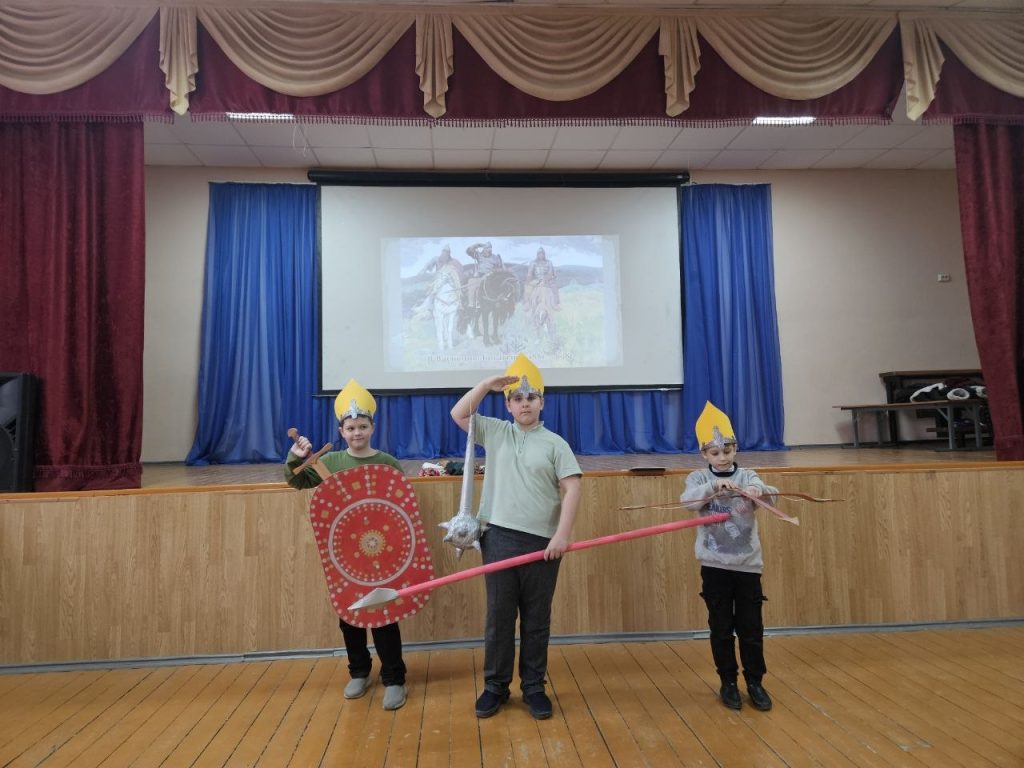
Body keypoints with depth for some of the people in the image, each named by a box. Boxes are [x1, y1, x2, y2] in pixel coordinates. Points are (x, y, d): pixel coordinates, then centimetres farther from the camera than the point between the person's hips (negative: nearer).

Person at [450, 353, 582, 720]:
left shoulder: (554, 443, 2)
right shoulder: (495, 432, 10)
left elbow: (571, 489, -5)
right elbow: (458, 414, 4)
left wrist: (562, 535, -14)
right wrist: (487, 384, -6)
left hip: (541, 541, -1)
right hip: (499, 537, 1)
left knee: (537, 619, 8)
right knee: (499, 615, 7)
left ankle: (534, 687, 22)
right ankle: (495, 686, 20)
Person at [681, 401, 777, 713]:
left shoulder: (747, 476, 1)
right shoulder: (698, 478, -2)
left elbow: (771, 495, -16)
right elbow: (688, 501, -22)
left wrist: (759, 490, -39)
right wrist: (714, 485, -36)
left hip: (747, 563, 1)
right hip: (714, 565, -1)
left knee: (751, 626, 8)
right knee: (721, 627, 9)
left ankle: (755, 682, 24)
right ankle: (728, 682, 24)